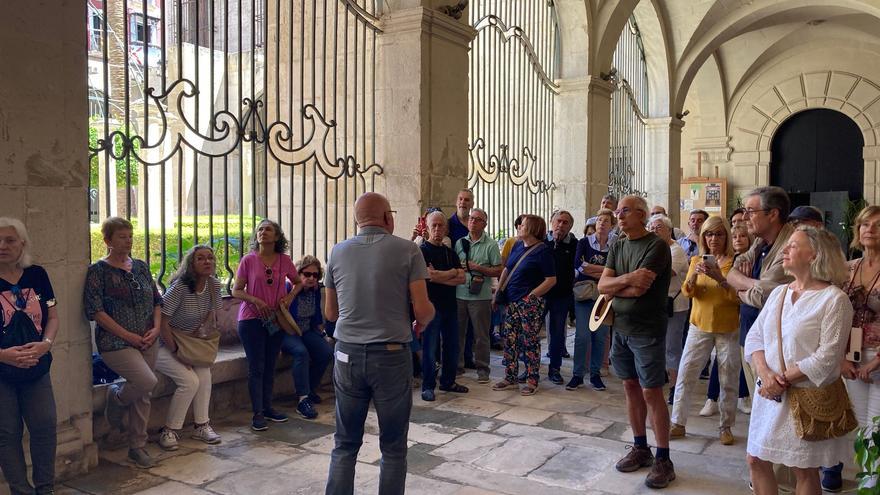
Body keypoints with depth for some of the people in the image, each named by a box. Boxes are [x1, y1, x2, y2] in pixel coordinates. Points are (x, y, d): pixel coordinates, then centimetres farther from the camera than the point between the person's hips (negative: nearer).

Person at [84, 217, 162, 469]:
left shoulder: (141, 266, 11)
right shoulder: (98, 270, -6)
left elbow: (157, 301, 15)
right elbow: (96, 311, -12)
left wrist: (155, 328, -2)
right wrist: (129, 336, -15)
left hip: (147, 342, 6)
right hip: (116, 343, -6)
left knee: (143, 394, 7)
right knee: (148, 381, -22)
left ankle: (137, 447, 21)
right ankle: (117, 396, 11)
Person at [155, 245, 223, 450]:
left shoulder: (213, 285, -5)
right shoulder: (179, 287, -25)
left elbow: (210, 315, 8)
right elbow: (163, 322, -24)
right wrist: (177, 352, -19)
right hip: (163, 346, -6)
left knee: (204, 374, -16)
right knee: (190, 381, -21)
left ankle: (201, 425, -3)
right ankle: (169, 431, -6)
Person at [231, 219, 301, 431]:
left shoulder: (285, 261, 2)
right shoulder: (248, 260, -5)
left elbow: (298, 282, 17)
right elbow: (236, 291, -2)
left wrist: (290, 296, -2)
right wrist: (255, 300, -18)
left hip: (276, 319, 3)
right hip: (251, 319, -3)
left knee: (270, 366, 11)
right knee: (256, 367, -1)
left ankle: (267, 407, 24)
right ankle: (257, 414, 5)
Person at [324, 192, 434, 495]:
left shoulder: (338, 252, 4)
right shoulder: (407, 250, -6)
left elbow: (330, 313, 10)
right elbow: (422, 309, -10)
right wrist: (423, 322, 12)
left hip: (348, 355, 3)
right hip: (391, 356, -3)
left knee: (345, 445, 14)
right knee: (393, 447, 11)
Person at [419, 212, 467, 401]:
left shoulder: (450, 253, 14)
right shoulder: (422, 250, -4)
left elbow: (462, 278, 3)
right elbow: (430, 275, -18)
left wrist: (439, 276, -11)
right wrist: (452, 272, -4)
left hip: (450, 305, 6)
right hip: (432, 305, -6)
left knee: (452, 346, 12)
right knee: (430, 348, -1)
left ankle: (448, 381, 25)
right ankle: (428, 387, 8)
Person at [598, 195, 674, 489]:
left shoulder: (657, 246, -12)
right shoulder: (617, 247, 10)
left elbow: (639, 289, -21)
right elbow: (602, 286, 1)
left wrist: (614, 286, -5)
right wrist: (626, 279, -15)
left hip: (647, 331, -7)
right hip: (620, 327, 7)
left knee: (651, 393, -2)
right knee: (631, 387, 13)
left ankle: (663, 460, 9)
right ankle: (640, 448, 26)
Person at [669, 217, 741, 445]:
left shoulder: (735, 262, -5)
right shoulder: (696, 260, 5)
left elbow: (739, 297, -13)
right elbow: (687, 292, -4)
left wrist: (720, 278, -27)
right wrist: (694, 275, -24)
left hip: (728, 329, -2)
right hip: (700, 326, 2)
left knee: (728, 381, 7)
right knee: (685, 375, 1)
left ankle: (726, 427, 23)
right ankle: (678, 423, 11)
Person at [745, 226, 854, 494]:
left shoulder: (834, 299, -12)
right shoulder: (778, 293, 9)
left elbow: (827, 357, -18)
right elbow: (754, 337, 5)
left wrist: (783, 379, -17)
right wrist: (765, 374, -12)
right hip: (769, 393, 6)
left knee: (804, 470, 7)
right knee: (756, 460, 10)